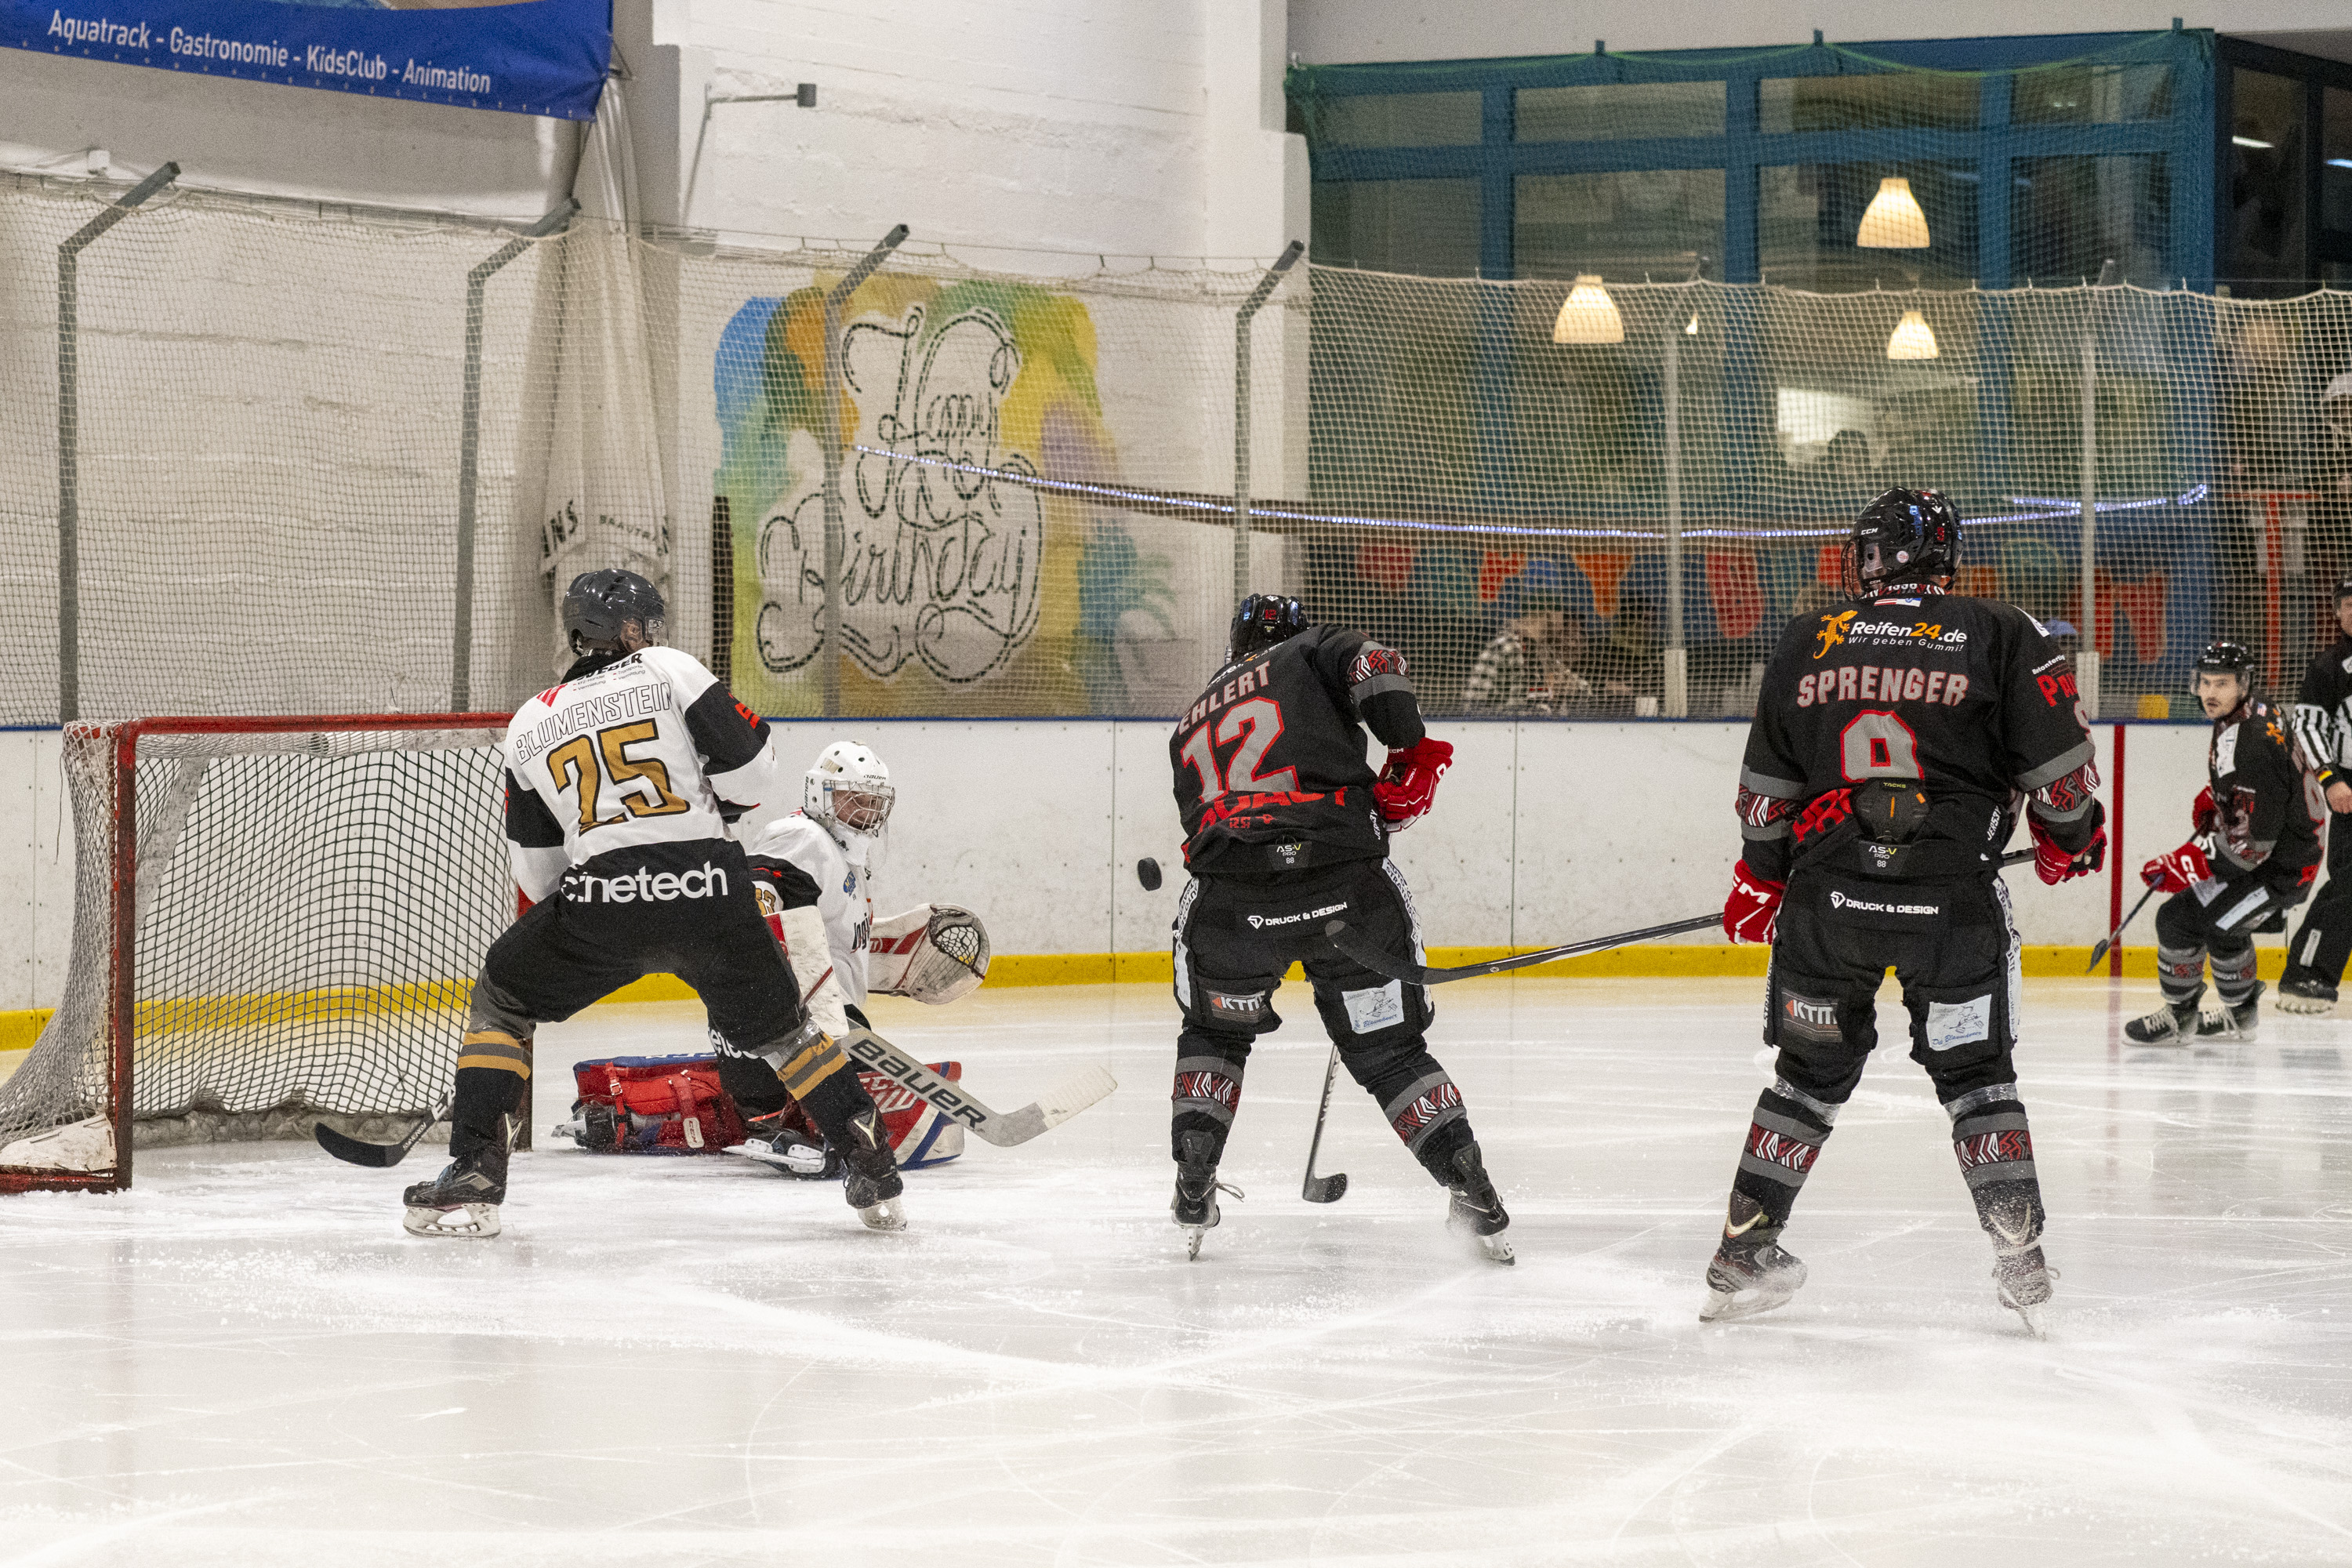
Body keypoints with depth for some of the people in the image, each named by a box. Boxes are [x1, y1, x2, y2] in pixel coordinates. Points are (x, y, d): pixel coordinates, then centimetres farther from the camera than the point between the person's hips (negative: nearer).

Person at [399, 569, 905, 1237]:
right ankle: (874, 1172, 15)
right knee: (775, 1025, 21)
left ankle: (473, 1179, 6)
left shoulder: (529, 725, 18)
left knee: (500, 1001, 20)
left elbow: (537, 872, 20)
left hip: (599, 901, 0)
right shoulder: (671, 670, 9)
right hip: (710, 893, 0)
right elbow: (756, 776, 2)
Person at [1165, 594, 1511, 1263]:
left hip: (1232, 894, 2)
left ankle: (1192, 1195, 20)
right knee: (1389, 1048, 12)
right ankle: (1473, 1194, 8)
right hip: (1347, 879, -2)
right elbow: (1373, 667, -3)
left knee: (1215, 1031, 27)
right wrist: (1412, 756, 3)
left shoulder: (1190, 725, 32)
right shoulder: (1312, 651, 20)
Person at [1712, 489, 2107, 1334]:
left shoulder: (1808, 642, 8)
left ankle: (1745, 1250, 16)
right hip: (1953, 897, -2)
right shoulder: (1999, 635, 1)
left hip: (1828, 892, 2)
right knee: (1975, 1073, 10)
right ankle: (2020, 1257, 2)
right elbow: (2056, 759, 1)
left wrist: (1761, 878, 27)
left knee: (1811, 1072, 15)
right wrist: (2071, 837, 20)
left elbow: (1767, 787, 12)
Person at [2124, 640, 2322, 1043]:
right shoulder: (2252, 711, 0)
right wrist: (2212, 798, 15)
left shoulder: (2252, 747, -32)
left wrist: (2185, 867, -29)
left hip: (2278, 869, -11)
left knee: (2180, 919, -8)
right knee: (2220, 922, 27)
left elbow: (2250, 845, -31)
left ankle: (2177, 1018, 9)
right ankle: (2239, 1016, 42)